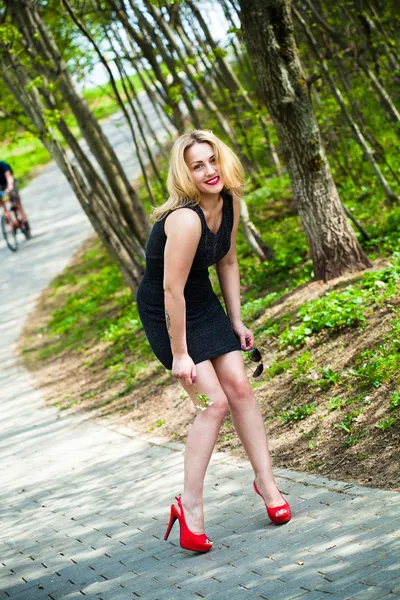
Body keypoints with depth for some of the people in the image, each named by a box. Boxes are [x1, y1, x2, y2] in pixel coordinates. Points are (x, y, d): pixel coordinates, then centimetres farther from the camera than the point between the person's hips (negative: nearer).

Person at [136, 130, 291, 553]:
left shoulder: (229, 203, -6)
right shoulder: (186, 220, -32)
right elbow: (172, 289, -29)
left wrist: (236, 321, 10)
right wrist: (179, 354, -24)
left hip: (203, 302, 7)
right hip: (165, 311, -7)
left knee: (238, 385, 2)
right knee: (214, 401, -12)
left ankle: (265, 479, 15)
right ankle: (189, 505, -4)